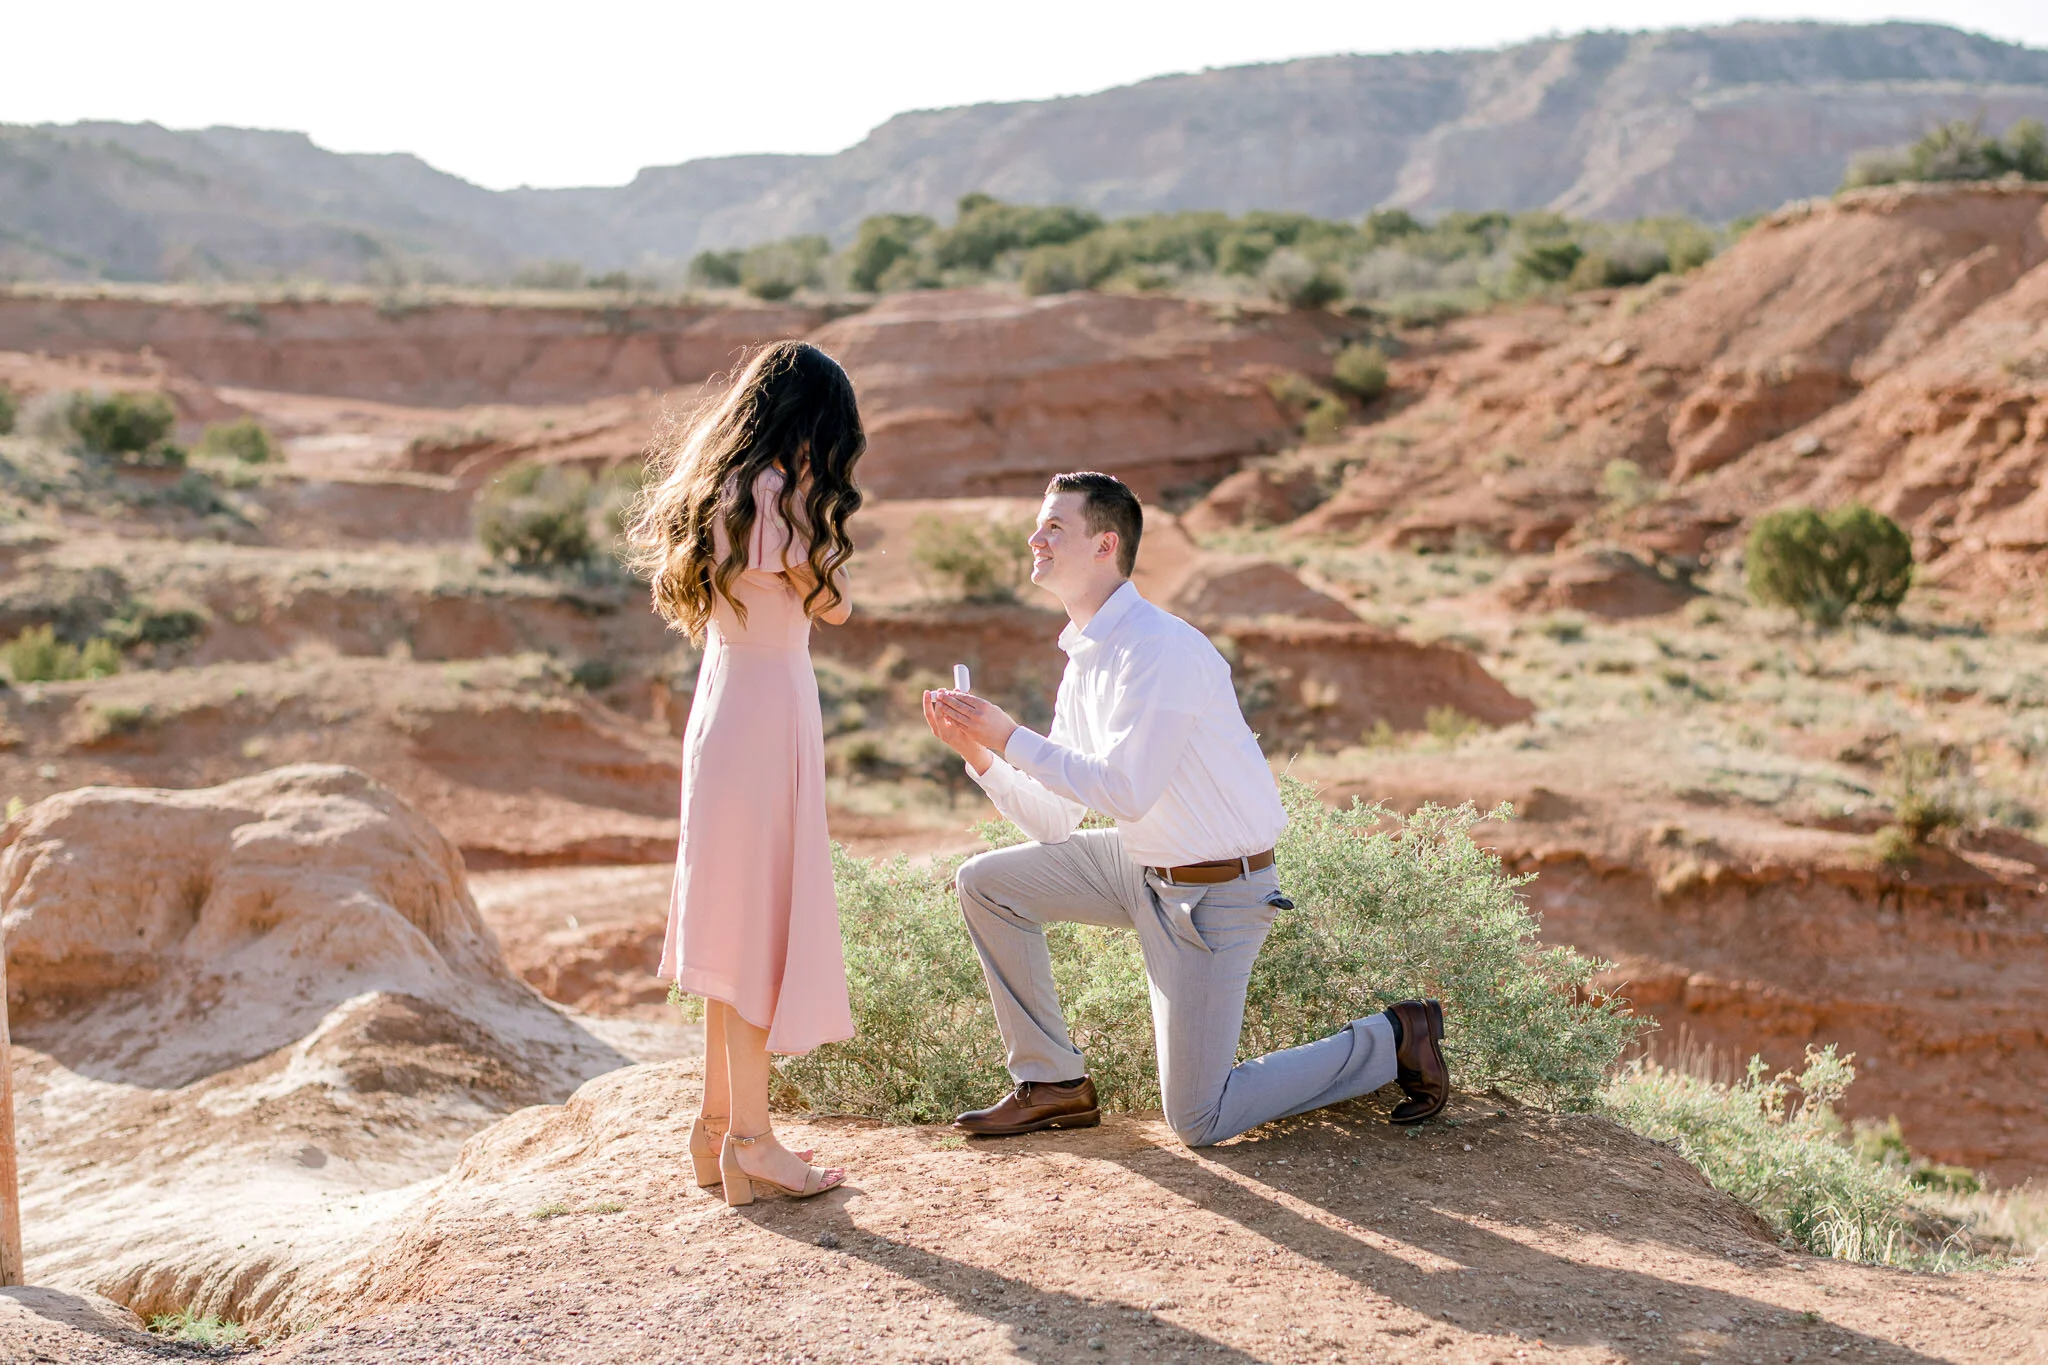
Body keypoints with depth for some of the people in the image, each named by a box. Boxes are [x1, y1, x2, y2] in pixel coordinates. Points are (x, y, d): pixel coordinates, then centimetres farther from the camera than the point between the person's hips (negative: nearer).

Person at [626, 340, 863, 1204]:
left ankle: (718, 1121, 25)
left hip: (728, 703, 10)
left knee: (738, 921, 16)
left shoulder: (717, 486, 11)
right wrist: (814, 501, -5)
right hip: (766, 713, -10)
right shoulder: (774, 494, -17)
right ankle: (750, 1138, 4)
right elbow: (834, 605, -11)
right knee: (763, 918, -3)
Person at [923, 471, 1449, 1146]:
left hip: (1214, 889, -9)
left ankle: (1394, 1040, 10)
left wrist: (1010, 738, -23)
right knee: (985, 883, 5)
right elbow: (1054, 822, 7)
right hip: (1139, 863, 9)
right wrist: (978, 751, -6)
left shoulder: (1160, 647, -22)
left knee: (1200, 1121, -6)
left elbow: (1124, 792, -29)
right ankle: (1052, 1084, 14)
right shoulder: (1082, 659, 7)